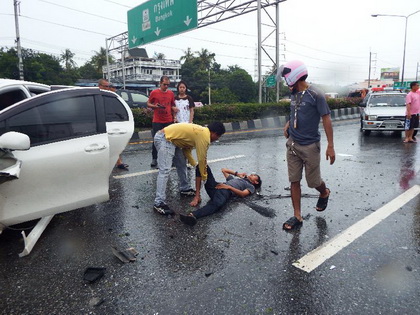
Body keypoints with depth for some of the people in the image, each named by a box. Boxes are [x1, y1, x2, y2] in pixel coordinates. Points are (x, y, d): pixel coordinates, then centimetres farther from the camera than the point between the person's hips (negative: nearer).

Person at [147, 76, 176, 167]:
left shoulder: (171, 93, 9)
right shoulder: (154, 92, 0)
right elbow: (148, 104, 7)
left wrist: (174, 108, -3)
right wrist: (155, 106, -12)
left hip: (169, 121, 2)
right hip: (157, 121, -2)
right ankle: (154, 159, 11)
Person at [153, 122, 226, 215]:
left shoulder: (201, 131, 15)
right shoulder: (205, 136, -14)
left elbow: (187, 148, 17)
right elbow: (202, 159, -11)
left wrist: (195, 165, 12)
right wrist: (204, 177, 2)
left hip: (170, 139, 11)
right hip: (164, 139, -11)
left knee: (182, 165, 19)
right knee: (165, 170, -17)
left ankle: (185, 189, 32)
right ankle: (159, 203, -18)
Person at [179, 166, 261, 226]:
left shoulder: (251, 186, 24)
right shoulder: (236, 178, 43)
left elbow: (243, 194, 2)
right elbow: (224, 170, 49)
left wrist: (229, 187, -7)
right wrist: (237, 173, 42)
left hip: (227, 191, -6)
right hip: (216, 185, 6)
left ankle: (193, 215, -60)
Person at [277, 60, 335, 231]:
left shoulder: (316, 95, -13)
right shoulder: (294, 94, 6)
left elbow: (326, 119, -11)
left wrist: (330, 146, -14)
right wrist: (288, 124, 3)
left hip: (310, 146, -5)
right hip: (292, 144, 6)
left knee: (313, 181, 8)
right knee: (294, 181, 5)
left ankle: (324, 193, 43)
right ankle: (297, 216, 14)